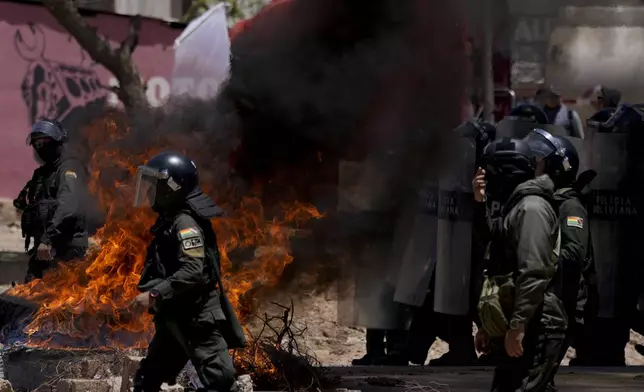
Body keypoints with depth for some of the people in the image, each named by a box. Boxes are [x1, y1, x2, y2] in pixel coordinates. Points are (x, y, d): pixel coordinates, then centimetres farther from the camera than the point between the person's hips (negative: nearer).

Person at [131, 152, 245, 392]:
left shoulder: (185, 223, -16)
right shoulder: (170, 221, 14)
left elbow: (192, 272, -27)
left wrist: (154, 295, -26)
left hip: (198, 318, -11)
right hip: (176, 318, 11)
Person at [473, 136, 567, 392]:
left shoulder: (531, 208, -11)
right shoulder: (516, 208, 21)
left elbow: (534, 273, -21)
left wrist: (518, 326, -24)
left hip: (533, 330, -10)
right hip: (515, 328, 10)